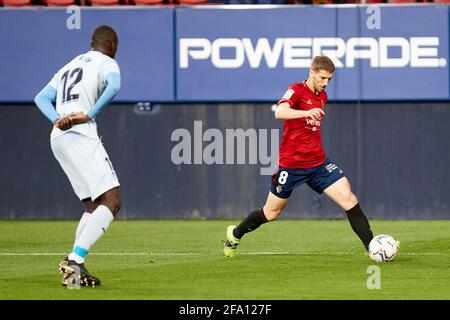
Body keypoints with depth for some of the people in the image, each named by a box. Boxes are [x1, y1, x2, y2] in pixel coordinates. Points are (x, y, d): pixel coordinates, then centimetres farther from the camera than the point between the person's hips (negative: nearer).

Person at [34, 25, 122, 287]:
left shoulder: (69, 67, 29)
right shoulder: (106, 63, 5)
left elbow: (42, 97, 18)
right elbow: (114, 86, -18)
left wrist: (57, 119, 0)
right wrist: (89, 115, -19)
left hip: (59, 137, 8)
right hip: (81, 137, -8)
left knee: (93, 206, 14)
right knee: (111, 201, -13)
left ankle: (76, 268, 2)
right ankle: (75, 260, -29)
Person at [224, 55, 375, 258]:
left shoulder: (323, 96, 10)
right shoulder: (297, 90, -13)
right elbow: (279, 112, -34)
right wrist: (306, 112, -48)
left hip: (318, 163, 6)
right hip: (292, 163, -6)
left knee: (349, 200, -11)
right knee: (272, 212, 9)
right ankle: (235, 234, 34)